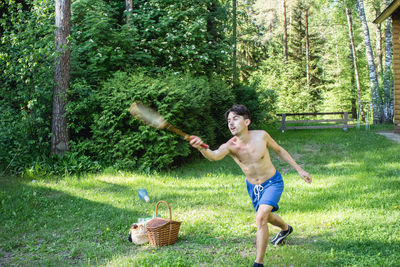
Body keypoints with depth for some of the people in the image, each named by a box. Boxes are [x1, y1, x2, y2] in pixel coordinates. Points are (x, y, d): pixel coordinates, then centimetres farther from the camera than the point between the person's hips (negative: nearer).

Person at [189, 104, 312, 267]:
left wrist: (299, 169, 1)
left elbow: (279, 150, -2)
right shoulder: (230, 146, -22)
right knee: (266, 217, 26)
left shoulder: (261, 136, -21)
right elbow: (214, 156, -45)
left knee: (261, 218, -23)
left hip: (272, 182, -4)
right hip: (252, 186, 4)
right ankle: (286, 229, 61)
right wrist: (201, 148, -68)